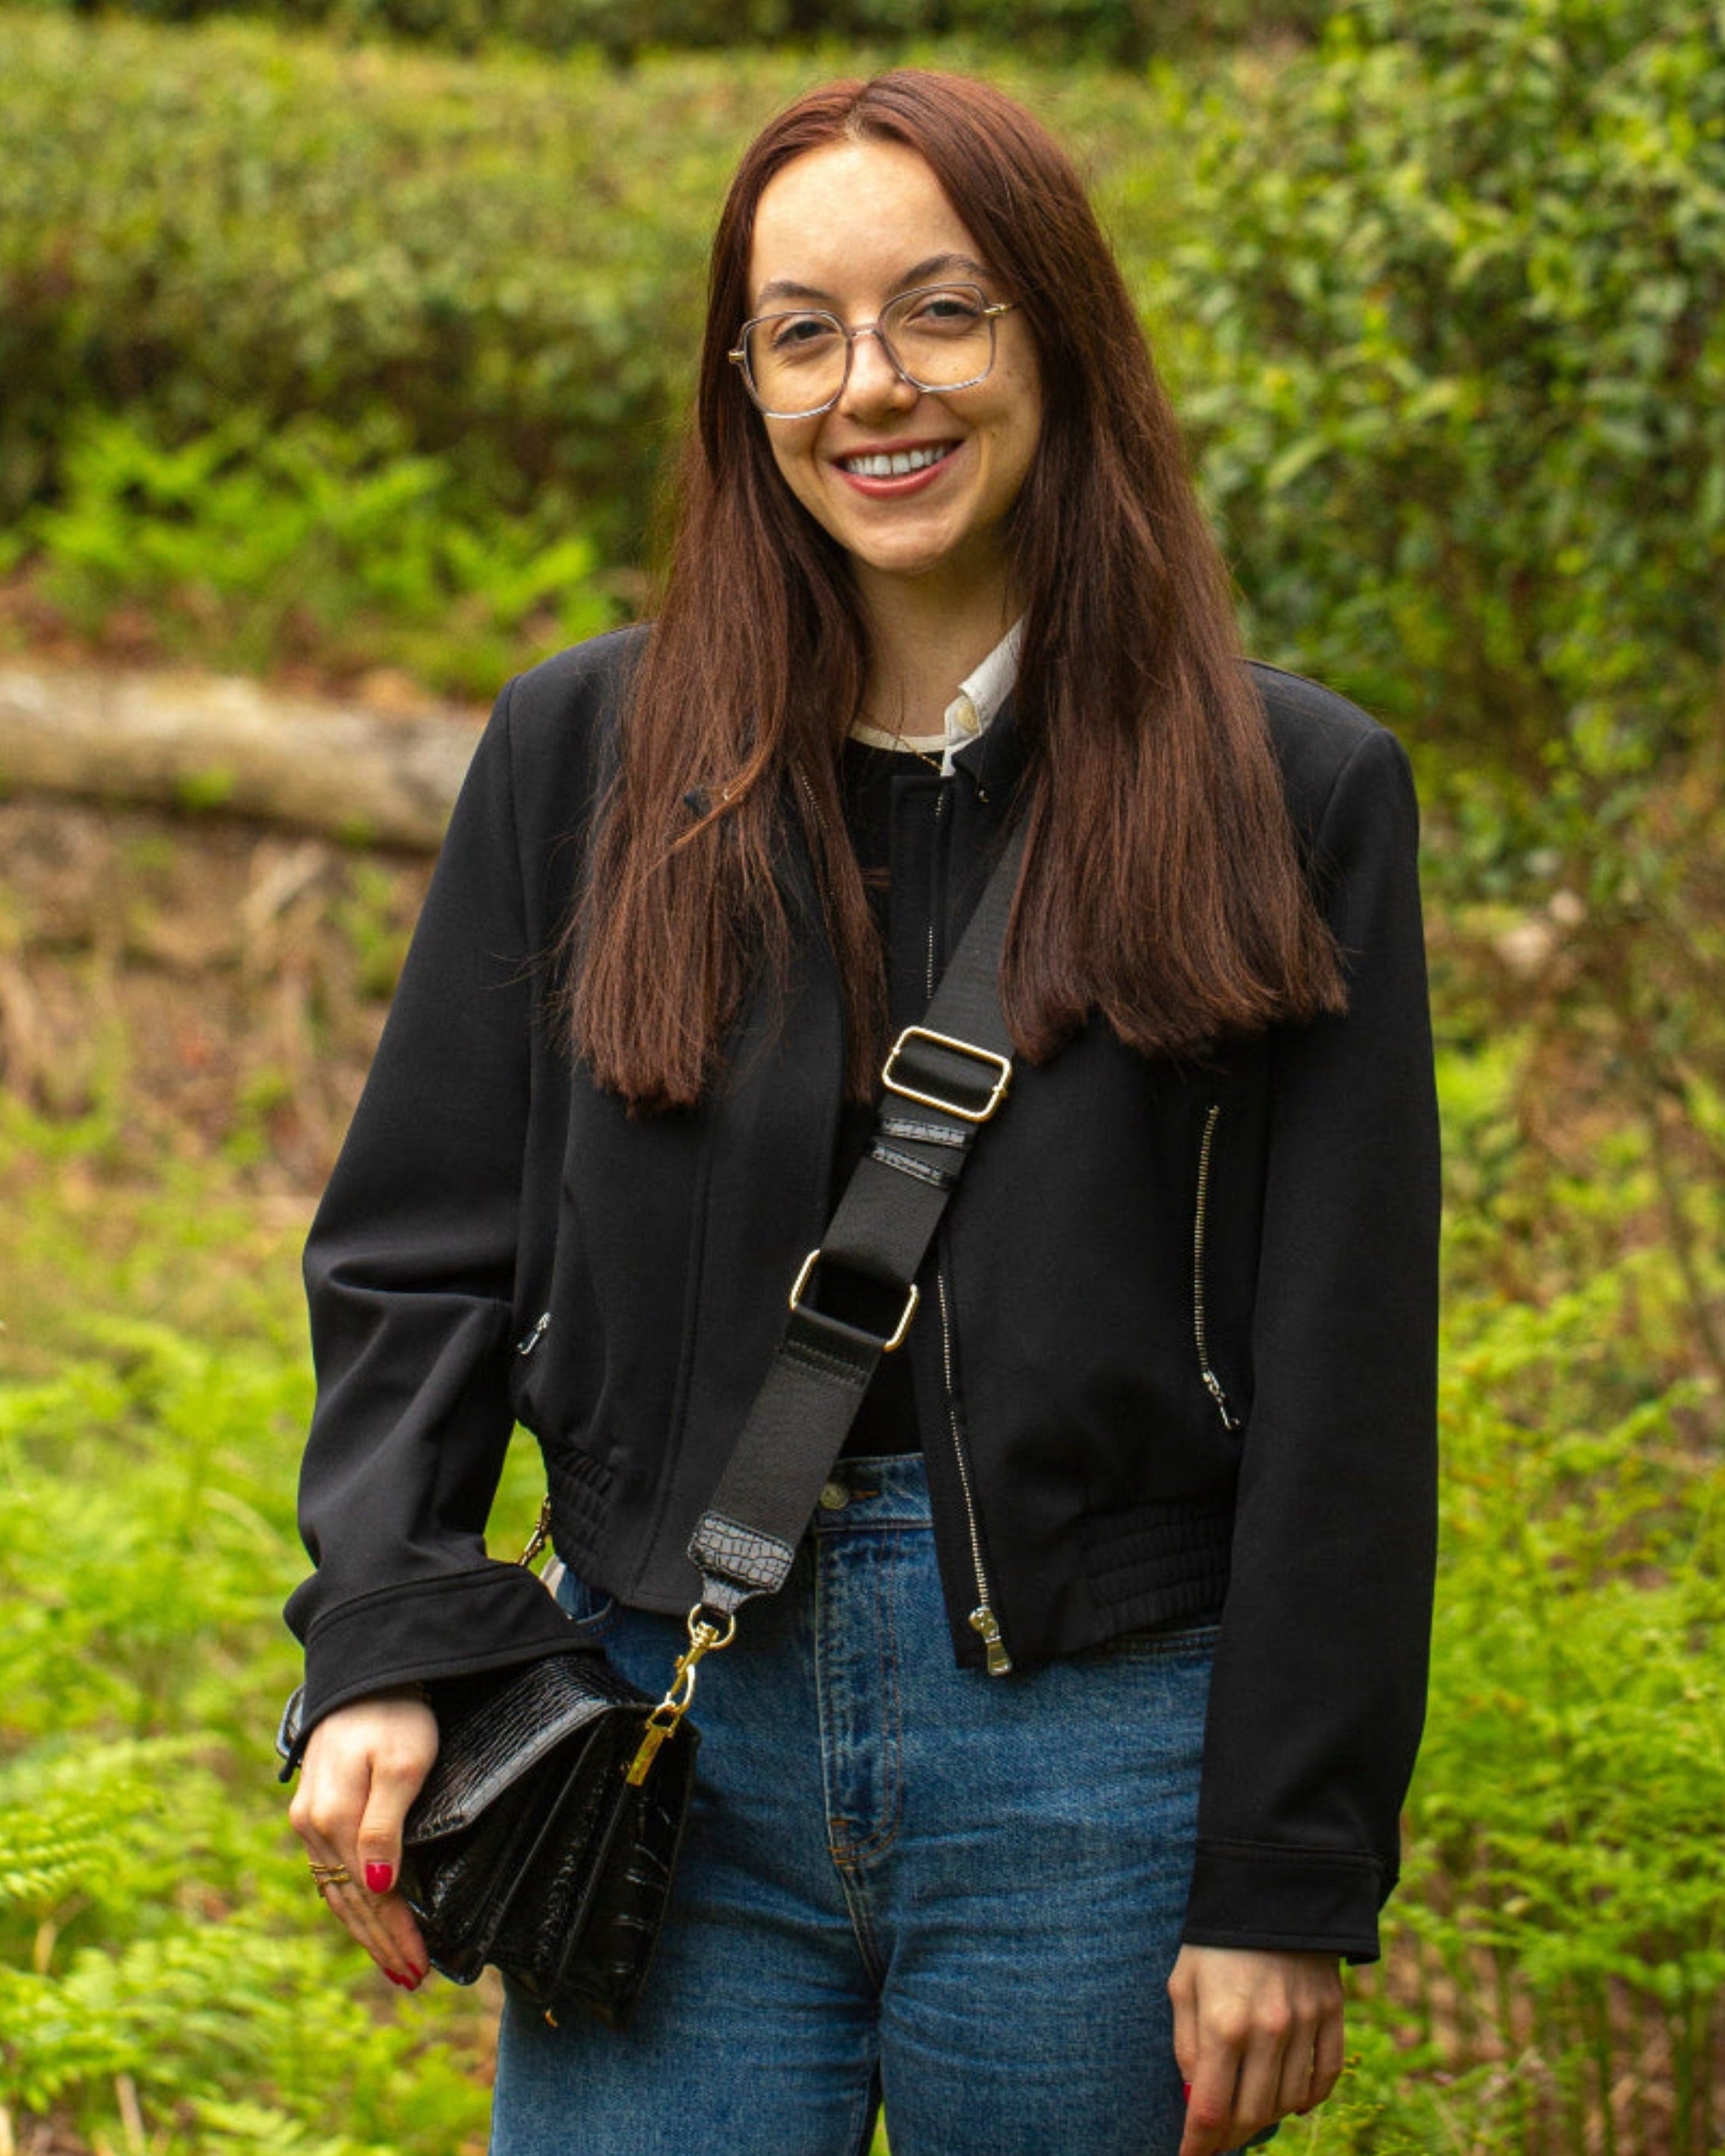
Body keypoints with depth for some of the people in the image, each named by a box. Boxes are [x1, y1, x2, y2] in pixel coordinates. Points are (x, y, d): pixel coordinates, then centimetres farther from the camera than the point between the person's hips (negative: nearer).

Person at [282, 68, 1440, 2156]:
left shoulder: (1296, 794, 1)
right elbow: (419, 1248, 7)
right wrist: (382, 1651, -9)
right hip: (675, 1737, 1)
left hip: (1099, 1749, -1)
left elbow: (1341, 1380, -1)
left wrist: (1290, 1882, -5)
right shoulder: (581, 754, 7)